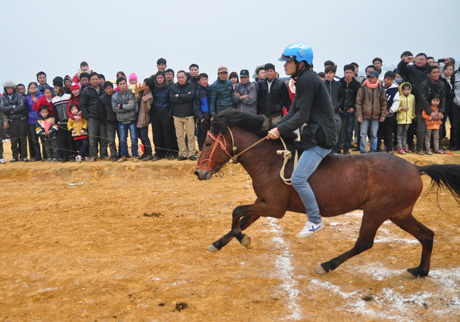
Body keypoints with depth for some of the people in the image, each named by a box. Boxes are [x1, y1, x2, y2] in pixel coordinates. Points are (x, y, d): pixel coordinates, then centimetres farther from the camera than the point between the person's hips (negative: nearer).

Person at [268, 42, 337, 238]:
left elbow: (302, 116, -19)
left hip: (321, 137, -12)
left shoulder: (307, 80, -15)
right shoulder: (302, 80, 17)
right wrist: (276, 128, 3)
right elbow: (294, 112, 14)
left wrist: (280, 130, -13)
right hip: (313, 134, 12)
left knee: (298, 178, -18)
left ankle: (315, 221, -4)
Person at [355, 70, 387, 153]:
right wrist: (359, 115, -8)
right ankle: (363, 151, 6)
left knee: (374, 135, 7)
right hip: (364, 116, -1)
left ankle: (373, 150, 17)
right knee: (363, 134, -1)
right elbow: (358, 103, -2)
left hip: (376, 116, 1)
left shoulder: (381, 90, 5)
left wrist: (383, 115, 2)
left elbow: (384, 103, 9)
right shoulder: (363, 89, -1)